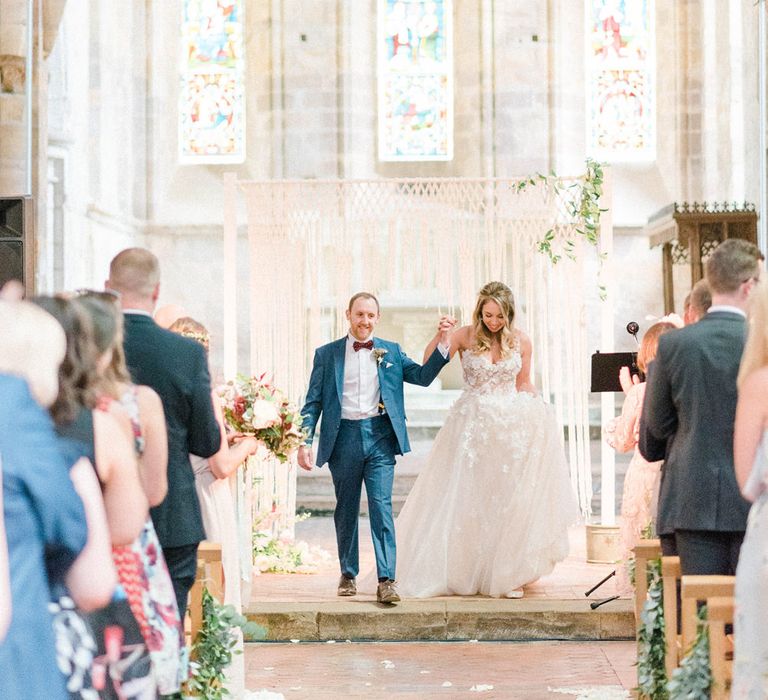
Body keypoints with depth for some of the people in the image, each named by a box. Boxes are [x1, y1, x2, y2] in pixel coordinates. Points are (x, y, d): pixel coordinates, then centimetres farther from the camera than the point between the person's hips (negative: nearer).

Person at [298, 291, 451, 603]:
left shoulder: (391, 352, 12)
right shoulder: (327, 354, 7)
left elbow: (423, 375, 4)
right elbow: (313, 402, 6)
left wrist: (442, 344, -9)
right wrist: (305, 441, -4)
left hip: (379, 436, 0)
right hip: (343, 437, 0)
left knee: (382, 506, -11)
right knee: (346, 510, 10)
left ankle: (386, 581, -13)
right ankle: (348, 575, 25)